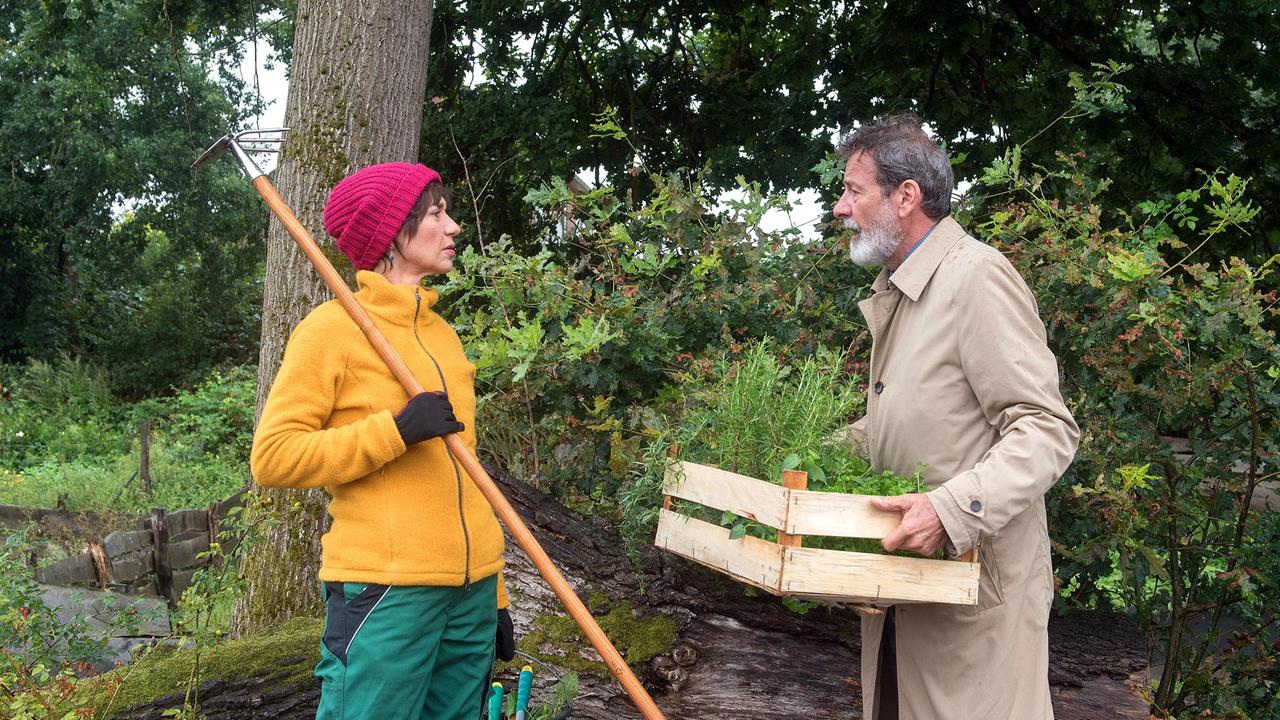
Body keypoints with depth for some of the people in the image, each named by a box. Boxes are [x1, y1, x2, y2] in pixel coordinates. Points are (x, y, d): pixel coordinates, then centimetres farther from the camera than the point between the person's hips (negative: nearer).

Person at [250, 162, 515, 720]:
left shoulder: (443, 333, 16)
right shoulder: (333, 327, -4)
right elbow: (272, 457, -10)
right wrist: (395, 430, -17)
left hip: (470, 591, 6)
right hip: (386, 592, -6)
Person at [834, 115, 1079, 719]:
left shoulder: (977, 276, -15)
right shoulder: (893, 293, 15)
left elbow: (1045, 428, -21)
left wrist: (952, 509, -31)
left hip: (976, 580, -9)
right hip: (902, 574, 9)